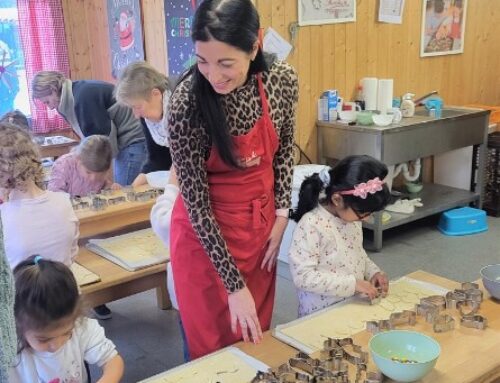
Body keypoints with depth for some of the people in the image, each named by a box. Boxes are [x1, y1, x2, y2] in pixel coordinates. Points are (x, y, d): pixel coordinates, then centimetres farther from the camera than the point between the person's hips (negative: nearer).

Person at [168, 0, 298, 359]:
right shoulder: (188, 100, -25)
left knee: (257, 334, 18)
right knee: (212, 342, 11)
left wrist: (281, 215, 0)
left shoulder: (282, 79, -14)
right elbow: (196, 201, -20)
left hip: (261, 221, 4)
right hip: (207, 230, -3)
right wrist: (234, 285, -19)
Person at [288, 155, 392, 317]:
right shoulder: (311, 225, -21)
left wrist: (372, 272, -1)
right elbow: (303, 276, -23)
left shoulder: (351, 213, 1)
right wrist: (352, 284, -24)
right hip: (321, 314, -8)